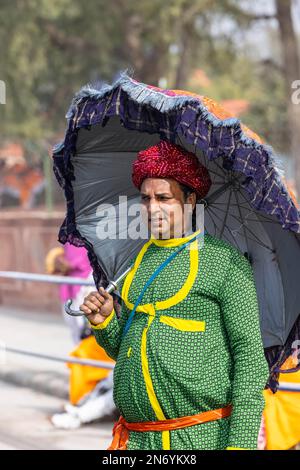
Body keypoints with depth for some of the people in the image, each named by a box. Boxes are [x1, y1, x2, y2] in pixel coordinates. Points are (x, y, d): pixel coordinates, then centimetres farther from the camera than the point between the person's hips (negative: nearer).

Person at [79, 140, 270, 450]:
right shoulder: (138, 263, 15)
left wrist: (241, 443, -15)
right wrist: (103, 322, 2)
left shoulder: (225, 261, -2)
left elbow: (250, 355, -7)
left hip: (203, 437, -5)